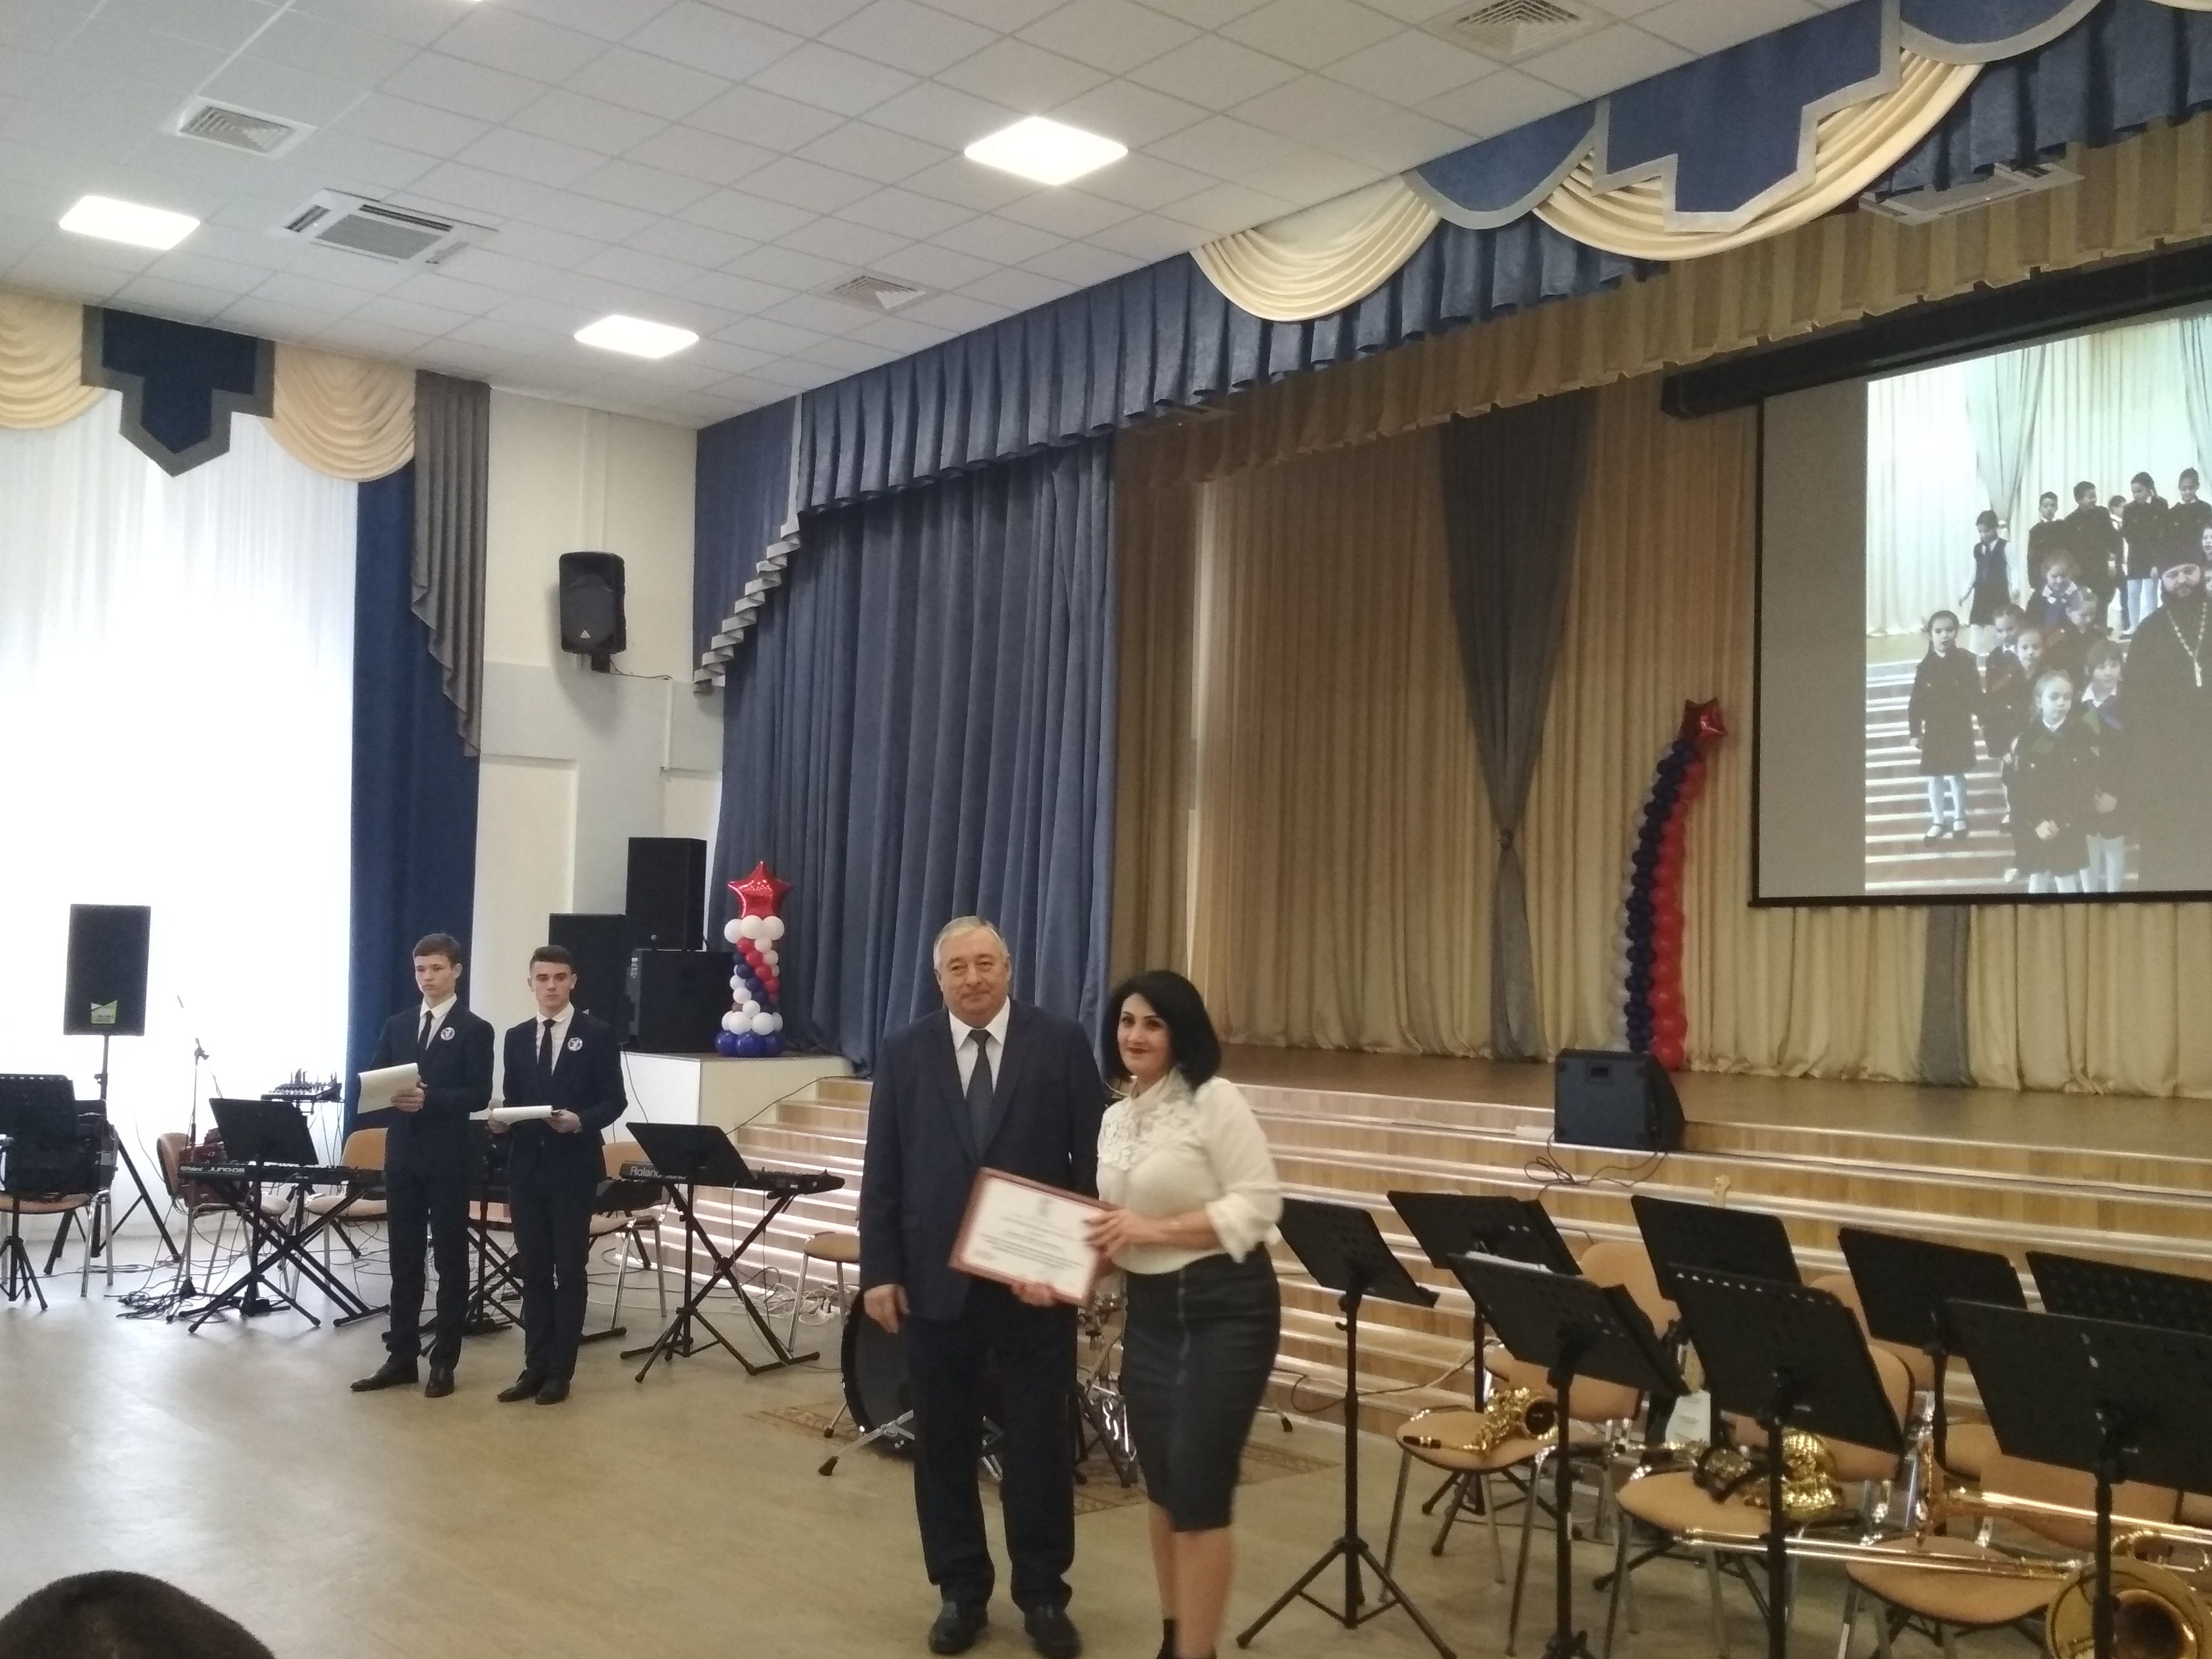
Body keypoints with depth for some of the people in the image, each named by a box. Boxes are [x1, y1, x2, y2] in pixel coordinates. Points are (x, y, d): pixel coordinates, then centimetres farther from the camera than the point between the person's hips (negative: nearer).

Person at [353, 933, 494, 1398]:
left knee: (450, 1260, 2)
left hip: (448, 1158, -5)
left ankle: (444, 1362, 8)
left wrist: (429, 1098, -23)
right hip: (402, 1154, 5)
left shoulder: (474, 1030, -2)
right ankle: (401, 1357, 16)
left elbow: (479, 1096, -10)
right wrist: (391, 1095, -12)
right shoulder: (397, 1026, 13)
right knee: (404, 1259, 9)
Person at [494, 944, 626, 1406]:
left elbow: (614, 1101, -5)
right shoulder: (517, 1038, 12)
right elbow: (512, 1102, 14)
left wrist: (580, 1121, -22)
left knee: (570, 1270, 1)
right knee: (533, 1270, 8)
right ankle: (535, 1366, 15)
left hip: (574, 1168, -4)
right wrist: (500, 1121, -8)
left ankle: (560, 1371, 8)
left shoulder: (598, 1035, -2)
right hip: (527, 1167, 4)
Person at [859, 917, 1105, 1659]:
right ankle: (960, 1592, 24)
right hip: (935, 1281, 1)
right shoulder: (904, 1054, 3)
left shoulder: (1063, 1045, -1)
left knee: (1040, 1443, 7)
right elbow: (881, 1173, 2)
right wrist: (879, 1271, -4)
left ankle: (1043, 1596, 21)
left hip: (1038, 1280, -1)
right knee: (944, 1445, 9)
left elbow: (1095, 1160, -2)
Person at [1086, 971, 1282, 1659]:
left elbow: (1259, 1206, -17)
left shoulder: (1215, 1100, -12)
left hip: (1225, 1308, -7)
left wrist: (1154, 1228, -22)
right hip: (1149, 1311, 7)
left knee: (1198, 1492, -5)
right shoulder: (1116, 1118, 10)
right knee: (1161, 1487, 14)